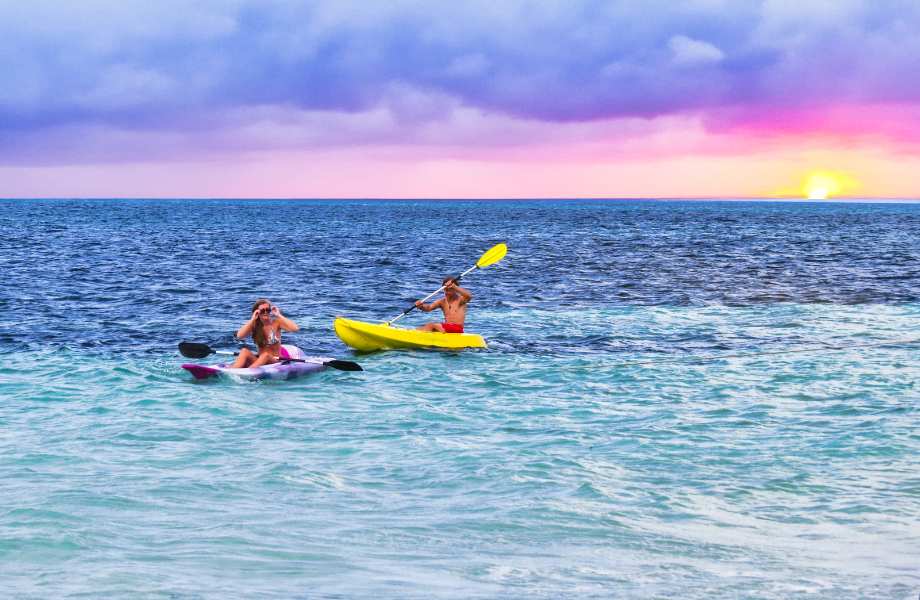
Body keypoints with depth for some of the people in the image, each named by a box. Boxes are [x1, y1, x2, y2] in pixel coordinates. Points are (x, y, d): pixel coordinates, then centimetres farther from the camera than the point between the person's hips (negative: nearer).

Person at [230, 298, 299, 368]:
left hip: (275, 361, -2)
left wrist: (279, 315, -16)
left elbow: (295, 328, -21)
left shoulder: (276, 323, -4)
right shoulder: (254, 325, 3)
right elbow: (239, 335, -14)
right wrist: (252, 320, -15)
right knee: (245, 351, -25)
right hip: (259, 360, 3)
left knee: (266, 355, -35)